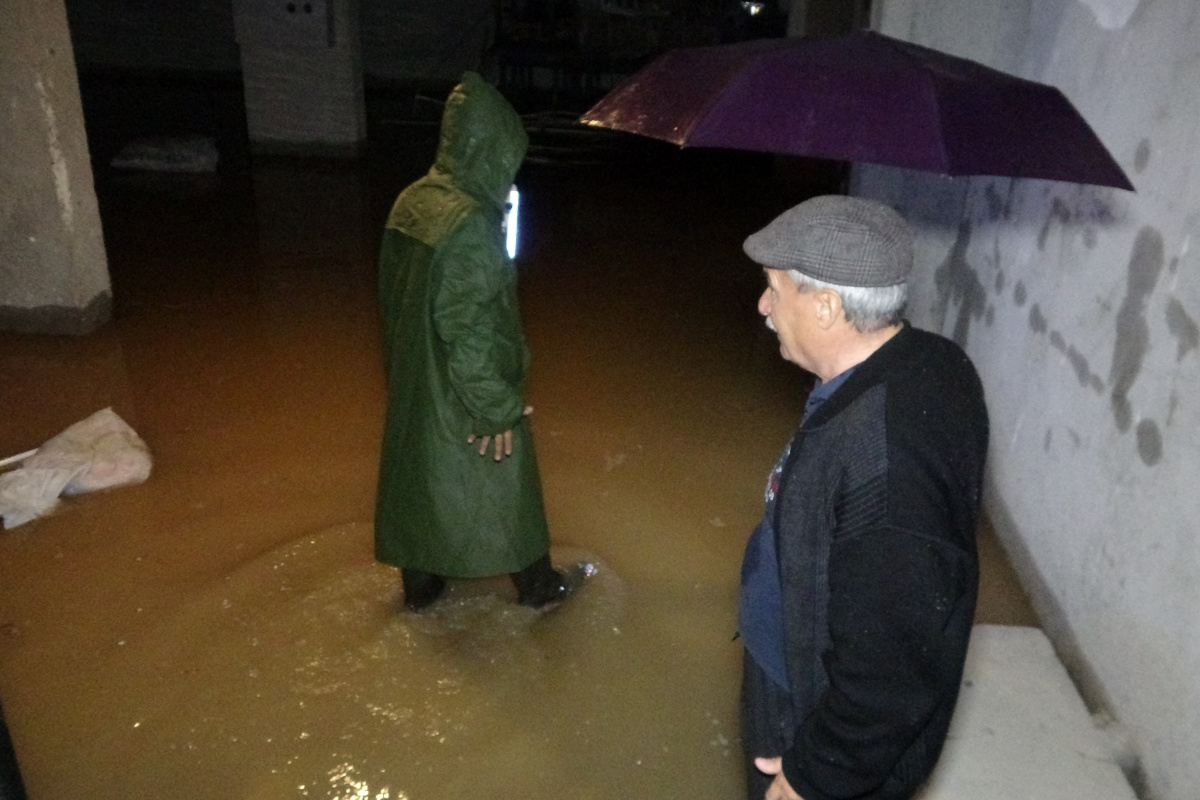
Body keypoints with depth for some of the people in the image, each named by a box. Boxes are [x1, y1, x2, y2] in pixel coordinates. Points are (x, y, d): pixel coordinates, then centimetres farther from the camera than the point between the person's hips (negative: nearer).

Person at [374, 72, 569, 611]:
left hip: (413, 382, 8)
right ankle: (536, 584, 33)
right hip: (464, 393, -7)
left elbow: (392, 296, 7)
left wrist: (402, 367, 18)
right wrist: (496, 408, -18)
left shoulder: (410, 203, -3)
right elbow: (468, 328, -27)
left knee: (418, 474, 21)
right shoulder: (471, 224, -27)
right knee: (503, 486, 12)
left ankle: (419, 584, 40)